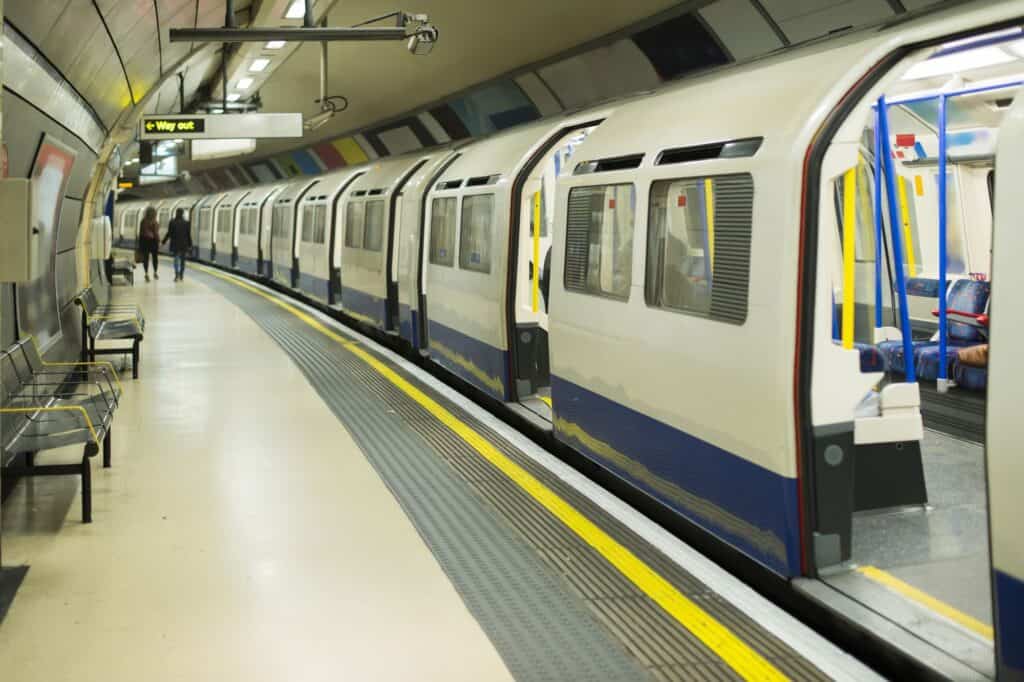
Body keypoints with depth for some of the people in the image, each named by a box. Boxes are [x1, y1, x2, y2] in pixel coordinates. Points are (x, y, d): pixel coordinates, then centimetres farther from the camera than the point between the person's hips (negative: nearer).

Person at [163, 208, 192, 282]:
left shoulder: (172, 222, -7)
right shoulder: (186, 223, -3)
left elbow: (169, 233, -5)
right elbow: (189, 235, -1)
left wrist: (163, 242, 6)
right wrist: (190, 245, 6)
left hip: (175, 245, -1)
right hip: (184, 245, 1)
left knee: (176, 259, 2)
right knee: (182, 260, 11)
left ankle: (177, 275, -17)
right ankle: (181, 276, 15)